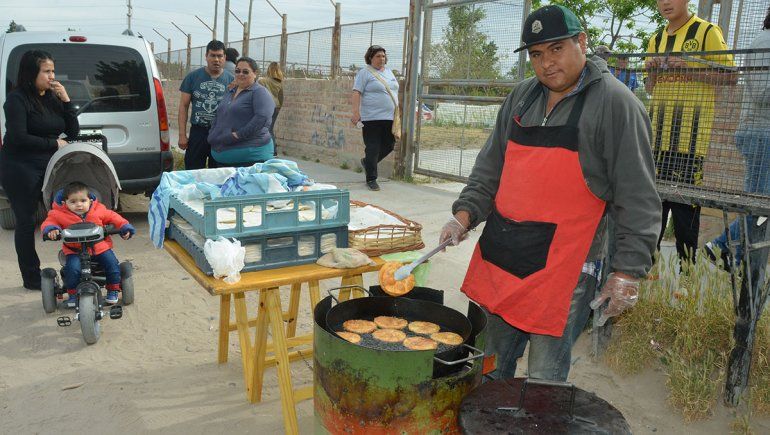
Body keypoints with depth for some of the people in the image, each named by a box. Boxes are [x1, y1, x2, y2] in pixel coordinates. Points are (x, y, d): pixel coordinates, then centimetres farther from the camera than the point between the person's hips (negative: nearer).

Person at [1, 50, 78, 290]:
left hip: (48, 166, 5)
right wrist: (54, 143, -11)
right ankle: (31, 278, 14)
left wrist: (66, 100, -4)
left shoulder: (52, 98, 9)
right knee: (26, 222, 3)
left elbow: (73, 132, 6)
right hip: (20, 169, -5)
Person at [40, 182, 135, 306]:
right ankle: (72, 294, 0)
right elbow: (49, 222, 0)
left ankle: (113, 291, 11)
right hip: (74, 250, -1)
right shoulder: (59, 215, -3)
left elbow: (112, 217, 10)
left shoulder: (99, 210, 1)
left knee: (112, 265, -12)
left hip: (100, 247, 1)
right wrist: (51, 229, -24)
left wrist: (125, 227, -1)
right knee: (72, 268, -25)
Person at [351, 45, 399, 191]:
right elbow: (356, 93, -12)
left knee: (389, 145, 10)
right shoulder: (364, 72, -4)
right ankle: (371, 179, 7)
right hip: (372, 118, -7)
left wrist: (397, 112, 20)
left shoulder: (389, 72, 17)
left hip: (389, 118, 7)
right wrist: (356, 112, -21)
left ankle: (367, 162, 33)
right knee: (373, 149, -3)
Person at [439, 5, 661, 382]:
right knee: (490, 368, 18)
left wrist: (628, 272, -12)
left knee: (544, 382, 3)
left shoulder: (615, 104, -7)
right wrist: (465, 214, 2)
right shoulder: (521, 97, 11)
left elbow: (637, 199, -8)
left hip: (562, 271, -6)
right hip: (498, 256, 6)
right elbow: (490, 168, 15)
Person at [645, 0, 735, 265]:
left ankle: (687, 262, 4)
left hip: (691, 129, -5)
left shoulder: (707, 32, 1)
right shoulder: (656, 40, 18)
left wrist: (688, 68, -15)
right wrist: (652, 72, 1)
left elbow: (729, 75, -5)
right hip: (659, 129, 6)